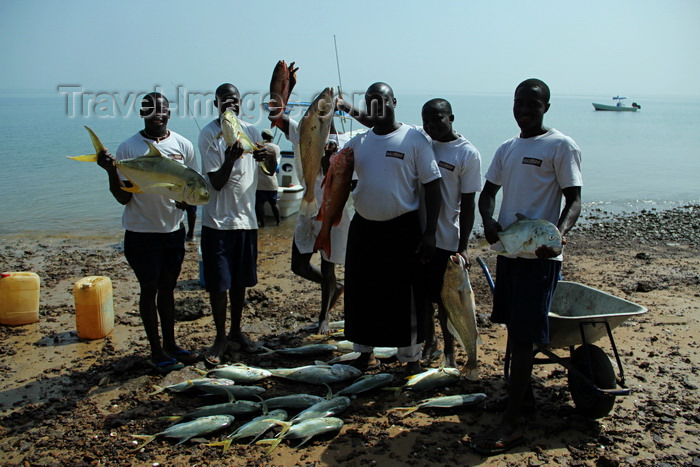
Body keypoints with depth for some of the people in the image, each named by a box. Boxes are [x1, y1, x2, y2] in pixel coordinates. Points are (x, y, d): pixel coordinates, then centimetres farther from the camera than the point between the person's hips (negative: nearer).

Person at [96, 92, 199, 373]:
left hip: (174, 229, 3)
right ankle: (157, 351, 17)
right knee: (149, 289, 5)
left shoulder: (182, 145, 1)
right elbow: (123, 198, -7)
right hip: (142, 231, -3)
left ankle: (170, 344, 27)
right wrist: (112, 172, -24)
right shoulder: (128, 149, -8)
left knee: (168, 287, 14)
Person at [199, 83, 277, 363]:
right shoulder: (209, 135, -8)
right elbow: (216, 182, -13)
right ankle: (220, 338, 16)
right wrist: (230, 159, -31)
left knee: (240, 280, 14)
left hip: (246, 217, 4)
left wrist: (270, 157, -17)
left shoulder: (251, 132, 6)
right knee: (218, 283, 1)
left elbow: (271, 171, 6)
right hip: (218, 220, -4)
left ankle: (236, 332, 28)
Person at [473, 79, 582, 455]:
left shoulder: (561, 146, -7)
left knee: (523, 335, -8)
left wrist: (558, 233, -31)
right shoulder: (507, 149, 13)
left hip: (540, 255, -7)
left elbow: (574, 200, -11)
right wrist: (488, 219, -8)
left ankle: (511, 424, -3)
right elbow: (488, 191, 15)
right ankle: (522, 395, 33)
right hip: (508, 250, 8)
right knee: (512, 326, 16)